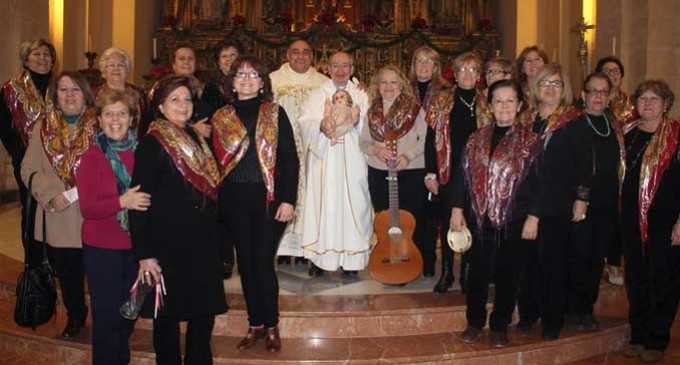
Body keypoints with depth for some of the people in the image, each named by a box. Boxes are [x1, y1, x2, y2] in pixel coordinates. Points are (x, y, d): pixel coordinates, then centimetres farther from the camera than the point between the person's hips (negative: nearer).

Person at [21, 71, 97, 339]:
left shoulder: (99, 126, -4)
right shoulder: (43, 128, 5)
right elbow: (29, 169, 4)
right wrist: (51, 194, -11)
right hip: (59, 218, 3)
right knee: (67, 271, 14)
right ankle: (75, 317, 36)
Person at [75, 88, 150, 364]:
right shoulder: (92, 156, -8)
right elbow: (87, 208, -16)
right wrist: (122, 202, -29)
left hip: (134, 245, 4)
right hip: (101, 247, -3)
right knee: (107, 314, 3)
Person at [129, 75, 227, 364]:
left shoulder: (196, 139, 11)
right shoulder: (152, 144, -10)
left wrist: (212, 236, 13)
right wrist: (144, 254, -19)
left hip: (202, 243, 7)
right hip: (169, 244, -6)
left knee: (205, 312, 12)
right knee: (168, 314, 6)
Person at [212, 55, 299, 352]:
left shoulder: (275, 113, 1)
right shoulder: (221, 117, 8)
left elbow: (290, 158, -2)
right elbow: (215, 161, 11)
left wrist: (288, 199, -10)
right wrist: (216, 198, 1)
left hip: (268, 198, -3)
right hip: (235, 201, 3)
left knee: (262, 263, -2)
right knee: (245, 263, 9)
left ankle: (271, 325, 16)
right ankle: (255, 324, 23)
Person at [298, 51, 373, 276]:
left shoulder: (361, 95, 13)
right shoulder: (317, 94, 12)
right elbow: (305, 122, -1)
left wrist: (359, 121, -16)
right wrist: (320, 125, -22)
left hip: (352, 161, 1)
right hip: (324, 159, 0)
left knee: (352, 204, -2)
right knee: (323, 204, -3)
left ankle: (351, 256, 6)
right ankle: (320, 257, 2)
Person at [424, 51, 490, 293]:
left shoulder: (485, 104, 6)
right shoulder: (442, 101, 3)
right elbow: (431, 139, 1)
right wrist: (430, 173, -5)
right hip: (449, 172, 0)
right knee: (448, 222, 5)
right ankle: (446, 273, 15)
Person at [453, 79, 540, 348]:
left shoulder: (530, 141, -2)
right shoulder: (476, 139, 7)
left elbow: (537, 181, -4)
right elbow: (463, 174, 8)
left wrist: (532, 217, -9)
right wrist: (457, 209, 3)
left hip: (512, 221, -2)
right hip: (480, 218, 2)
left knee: (507, 274, 8)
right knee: (477, 272, 9)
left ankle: (500, 327, 22)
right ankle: (475, 322, 24)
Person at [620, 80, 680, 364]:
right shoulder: (629, 134, 10)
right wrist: (620, 212, 10)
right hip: (633, 221, 5)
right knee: (635, 280, 11)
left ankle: (656, 341, 14)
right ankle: (638, 335, 23)